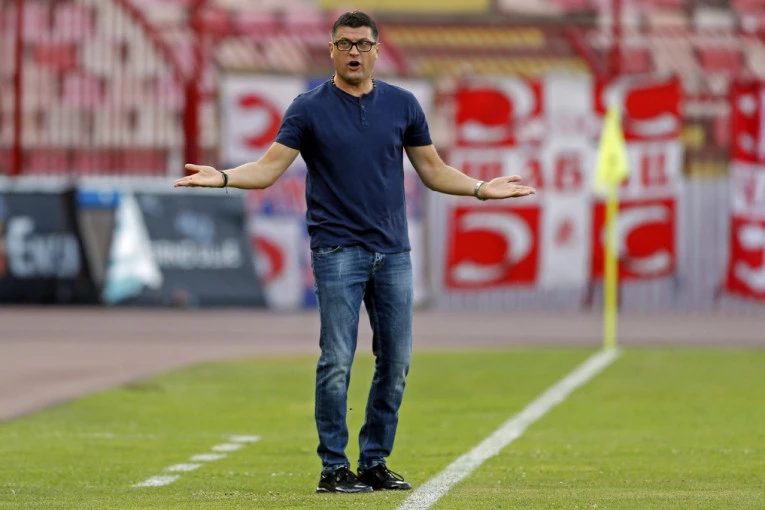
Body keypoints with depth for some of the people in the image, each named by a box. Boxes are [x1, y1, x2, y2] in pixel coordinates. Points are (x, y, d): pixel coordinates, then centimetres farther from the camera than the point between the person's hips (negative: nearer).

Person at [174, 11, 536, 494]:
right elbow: (269, 167, -5)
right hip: (338, 251, -4)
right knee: (337, 363, -6)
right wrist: (222, 177, -20)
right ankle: (334, 468, 1)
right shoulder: (309, 108, -1)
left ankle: (375, 462, 15)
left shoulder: (403, 105, 8)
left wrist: (480, 188, 4)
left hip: (393, 253, 4)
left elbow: (433, 169, 16)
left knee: (396, 363, 4)